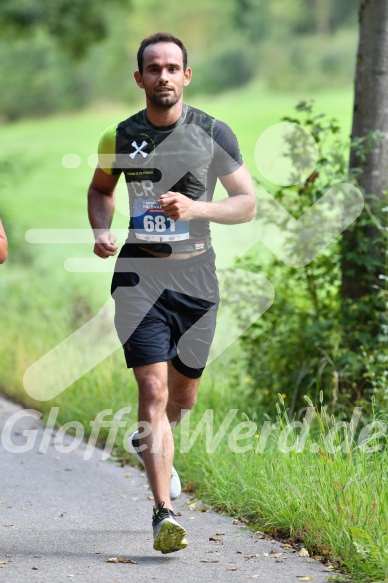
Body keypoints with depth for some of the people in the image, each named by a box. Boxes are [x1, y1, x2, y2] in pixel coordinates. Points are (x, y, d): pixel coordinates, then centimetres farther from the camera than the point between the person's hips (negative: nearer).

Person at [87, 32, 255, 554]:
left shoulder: (213, 134, -1)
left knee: (183, 394, 16)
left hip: (196, 275, 1)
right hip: (139, 274, -1)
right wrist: (101, 230, 1)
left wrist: (196, 207, -19)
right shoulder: (119, 137, 2)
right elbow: (101, 187, 21)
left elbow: (248, 204, -1)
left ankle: (148, 443, 51)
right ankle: (164, 512, -16)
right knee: (153, 389, -15)